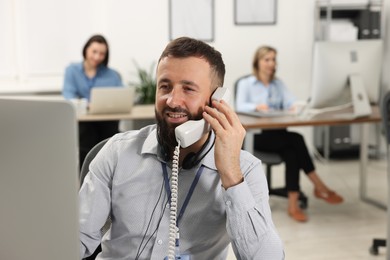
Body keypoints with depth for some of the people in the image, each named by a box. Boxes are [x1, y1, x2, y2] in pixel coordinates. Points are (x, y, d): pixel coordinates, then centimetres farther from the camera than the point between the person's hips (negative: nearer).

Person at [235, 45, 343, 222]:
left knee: (291, 151, -32)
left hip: (277, 134, 5)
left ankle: (293, 204, -36)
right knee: (297, 140, -29)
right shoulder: (245, 84, 6)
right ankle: (320, 187, -25)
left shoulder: (279, 84, 19)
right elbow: (240, 106, -13)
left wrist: (296, 108, -23)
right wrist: (257, 106, -33)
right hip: (255, 135, -4)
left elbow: (290, 103, 2)